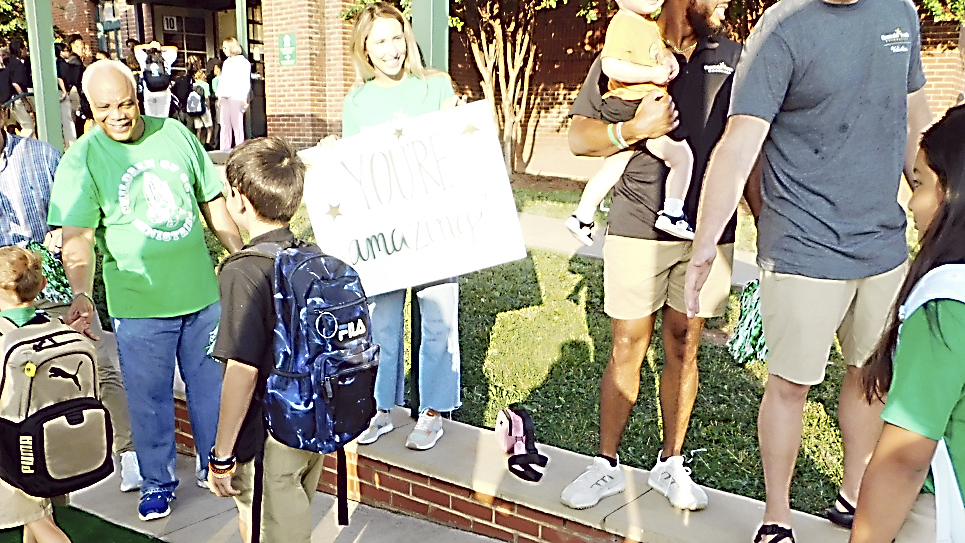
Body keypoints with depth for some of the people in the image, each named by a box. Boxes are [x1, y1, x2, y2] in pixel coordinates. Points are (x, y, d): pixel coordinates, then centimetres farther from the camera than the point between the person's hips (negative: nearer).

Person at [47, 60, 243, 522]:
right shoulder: (81, 161, -8)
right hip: (139, 306, -3)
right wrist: (81, 293, -33)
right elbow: (77, 238, -17)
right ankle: (157, 482, 32)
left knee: (211, 385, 17)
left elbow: (212, 205, 9)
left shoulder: (176, 135, 1)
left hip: (203, 293, 3)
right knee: (149, 398, 11)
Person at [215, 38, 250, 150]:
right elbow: (222, 80, 22)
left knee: (237, 124, -8)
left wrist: (243, 98, -11)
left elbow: (246, 82, -3)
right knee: (224, 124, 3)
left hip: (236, 97, -6)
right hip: (224, 97, 6)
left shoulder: (243, 62, 2)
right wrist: (219, 96, 15)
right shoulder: (226, 62, 23)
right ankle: (225, 148, 5)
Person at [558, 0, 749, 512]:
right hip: (638, 230, -2)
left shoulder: (733, 59, 8)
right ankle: (606, 465, 19)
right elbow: (579, 137, 2)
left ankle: (670, 464, 24)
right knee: (627, 349, 4)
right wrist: (635, 128, -15)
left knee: (683, 348, 10)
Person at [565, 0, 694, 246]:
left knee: (612, 168, 19)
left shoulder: (651, 25, 14)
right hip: (632, 109, -10)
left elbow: (659, 50, 32)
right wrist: (653, 73, -23)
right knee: (682, 156, -7)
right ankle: (672, 214, -4)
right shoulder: (623, 23, -16)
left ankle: (582, 217, 28)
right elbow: (611, 66, -27)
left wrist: (669, 59, 8)